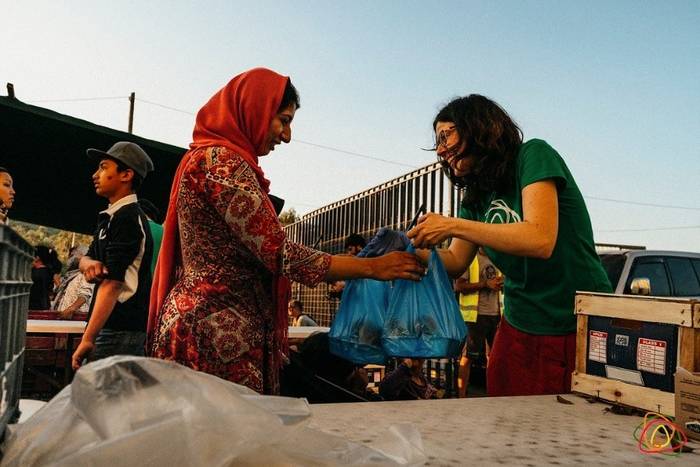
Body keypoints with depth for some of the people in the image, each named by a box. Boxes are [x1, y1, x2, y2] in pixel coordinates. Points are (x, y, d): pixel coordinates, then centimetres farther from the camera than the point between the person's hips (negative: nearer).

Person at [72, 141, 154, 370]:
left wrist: (87, 339, -22)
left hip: (120, 330, -9)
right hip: (111, 325, 9)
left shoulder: (128, 219, -14)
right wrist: (89, 263, -6)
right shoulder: (111, 217, 17)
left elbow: (112, 283, -20)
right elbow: (87, 257, 20)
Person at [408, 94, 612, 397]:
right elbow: (457, 261, 10)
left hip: (578, 325, -6)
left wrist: (452, 226, -24)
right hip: (519, 328, 6)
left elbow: (541, 241, -26)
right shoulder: (476, 196, 9)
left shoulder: (533, 155, -12)